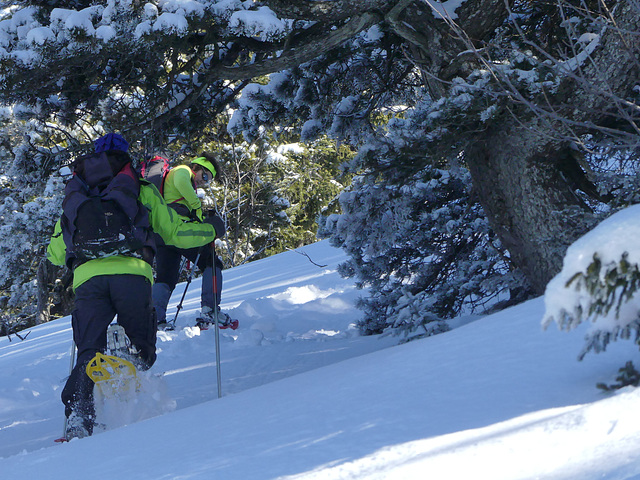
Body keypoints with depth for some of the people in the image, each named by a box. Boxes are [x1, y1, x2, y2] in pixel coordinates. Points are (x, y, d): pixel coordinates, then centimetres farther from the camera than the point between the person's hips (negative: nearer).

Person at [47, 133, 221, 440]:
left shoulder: (74, 196, 27)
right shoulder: (141, 191, 21)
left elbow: (55, 255, 29)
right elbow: (175, 233, 21)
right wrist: (210, 230, 39)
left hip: (86, 277, 2)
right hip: (131, 274, -2)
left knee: (88, 353, 2)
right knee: (141, 348, 10)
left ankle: (78, 414, -21)